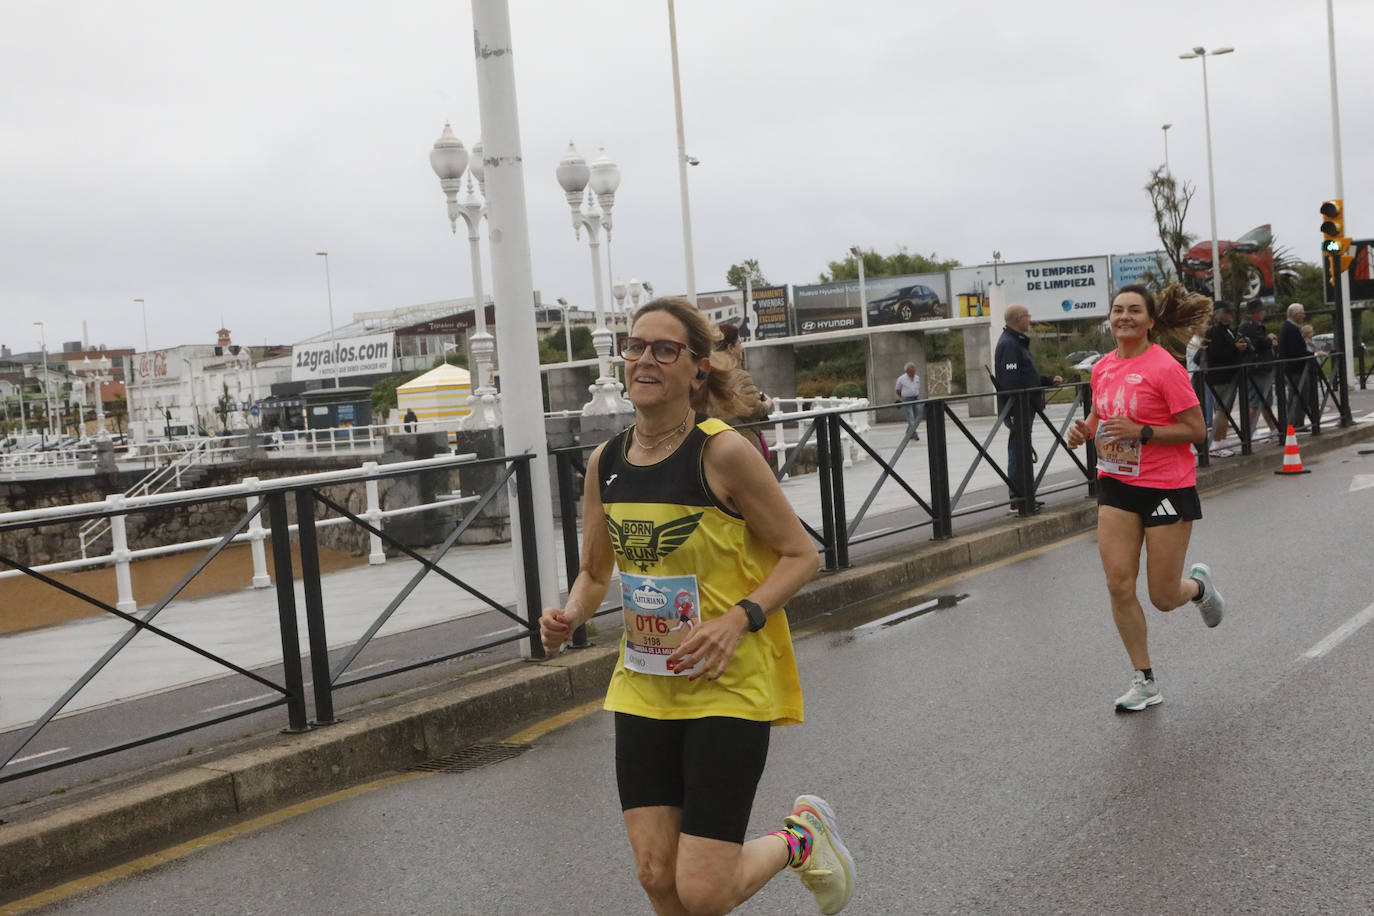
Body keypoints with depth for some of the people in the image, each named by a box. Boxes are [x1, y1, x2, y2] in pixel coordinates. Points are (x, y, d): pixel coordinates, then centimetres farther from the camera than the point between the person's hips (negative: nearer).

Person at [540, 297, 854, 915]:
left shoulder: (723, 452, -14)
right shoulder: (604, 462, 2)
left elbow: (800, 554, -7)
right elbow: (594, 572, 14)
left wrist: (739, 619, -21)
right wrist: (571, 616, -6)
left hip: (728, 684, -5)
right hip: (643, 686, 5)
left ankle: (800, 837, 25)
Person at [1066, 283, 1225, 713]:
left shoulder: (1165, 368, -14)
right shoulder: (1103, 367, 5)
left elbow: (1196, 431, -14)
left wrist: (1140, 431, -23)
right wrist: (1085, 429, 0)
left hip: (1167, 488, -5)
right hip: (1116, 485, 5)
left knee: (1163, 597, 2)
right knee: (1119, 585, -3)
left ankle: (1198, 585, 40)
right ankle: (1144, 682, 11)